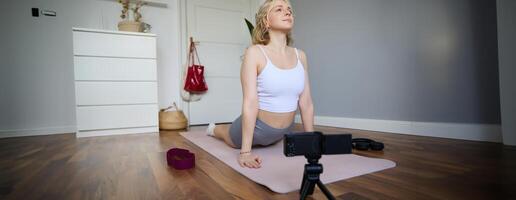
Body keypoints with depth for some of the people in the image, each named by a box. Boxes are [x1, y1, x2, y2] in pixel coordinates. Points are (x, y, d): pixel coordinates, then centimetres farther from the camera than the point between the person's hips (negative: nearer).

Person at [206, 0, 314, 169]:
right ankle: (213, 129, 60)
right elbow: (250, 103, -27)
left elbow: (306, 102, -4)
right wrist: (245, 152, -27)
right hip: (257, 127, -3)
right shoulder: (255, 53, -21)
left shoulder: (300, 55, -6)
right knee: (233, 141, 29)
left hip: (284, 130, 4)